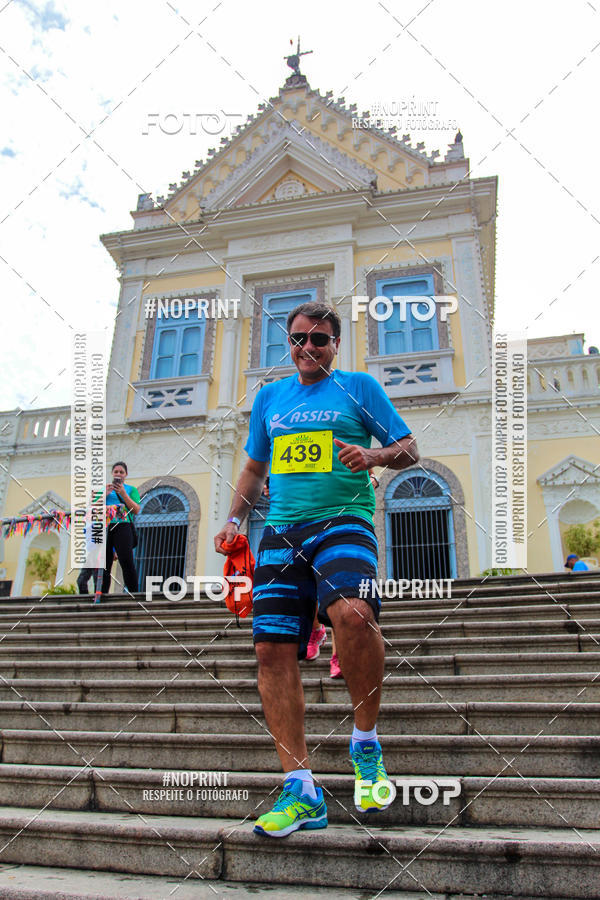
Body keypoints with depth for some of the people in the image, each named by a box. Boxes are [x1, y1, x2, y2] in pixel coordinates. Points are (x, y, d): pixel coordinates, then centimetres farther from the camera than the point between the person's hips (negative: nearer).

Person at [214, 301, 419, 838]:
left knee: (352, 613, -31)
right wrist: (234, 521, 17)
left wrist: (373, 456, -12)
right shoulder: (269, 397, 21)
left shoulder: (359, 387, 10)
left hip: (343, 522, -4)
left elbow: (409, 449, 9)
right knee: (273, 651, -5)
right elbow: (254, 467, 28)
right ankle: (301, 790, 6)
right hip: (281, 532, 5)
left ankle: (366, 744, -5)